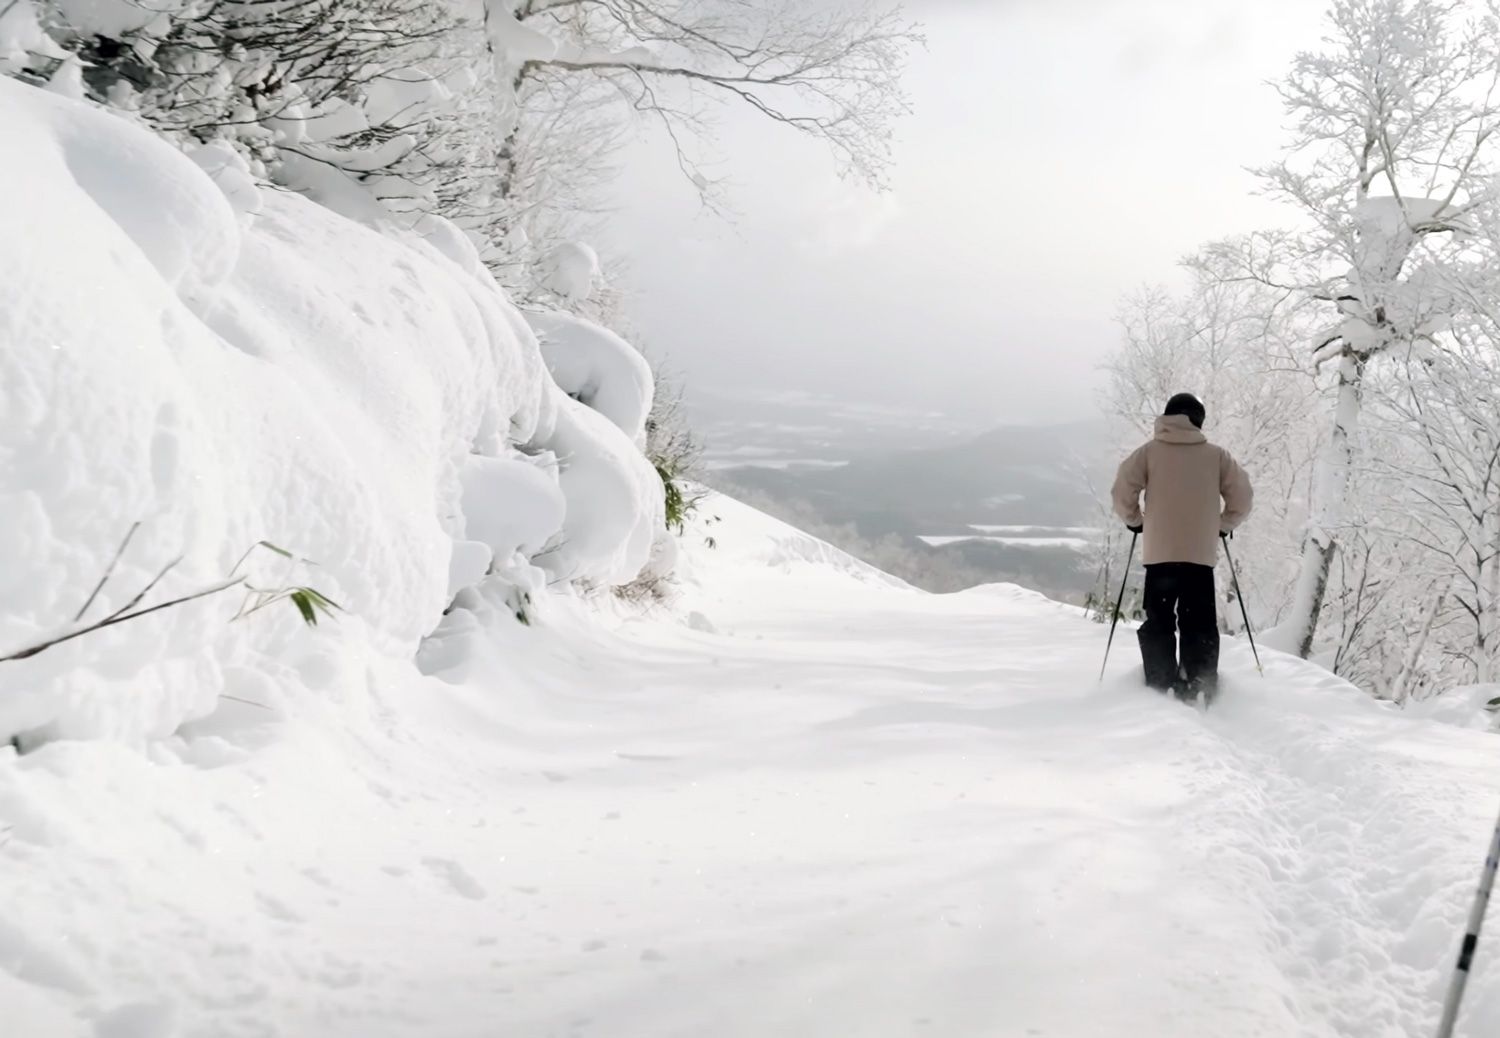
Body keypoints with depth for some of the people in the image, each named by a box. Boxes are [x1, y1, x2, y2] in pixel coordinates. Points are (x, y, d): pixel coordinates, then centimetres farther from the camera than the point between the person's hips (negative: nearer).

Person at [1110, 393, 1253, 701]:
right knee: (1200, 626, 8)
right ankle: (1201, 691, 2)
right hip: (1201, 553, 1)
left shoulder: (1150, 451, 3)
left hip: (1160, 552, -1)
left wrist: (1135, 520, 12)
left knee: (1158, 623, 7)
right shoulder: (1216, 455, 6)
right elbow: (1243, 496, 5)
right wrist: (1225, 524, 20)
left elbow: (1122, 491, -4)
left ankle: (1161, 688, 0)